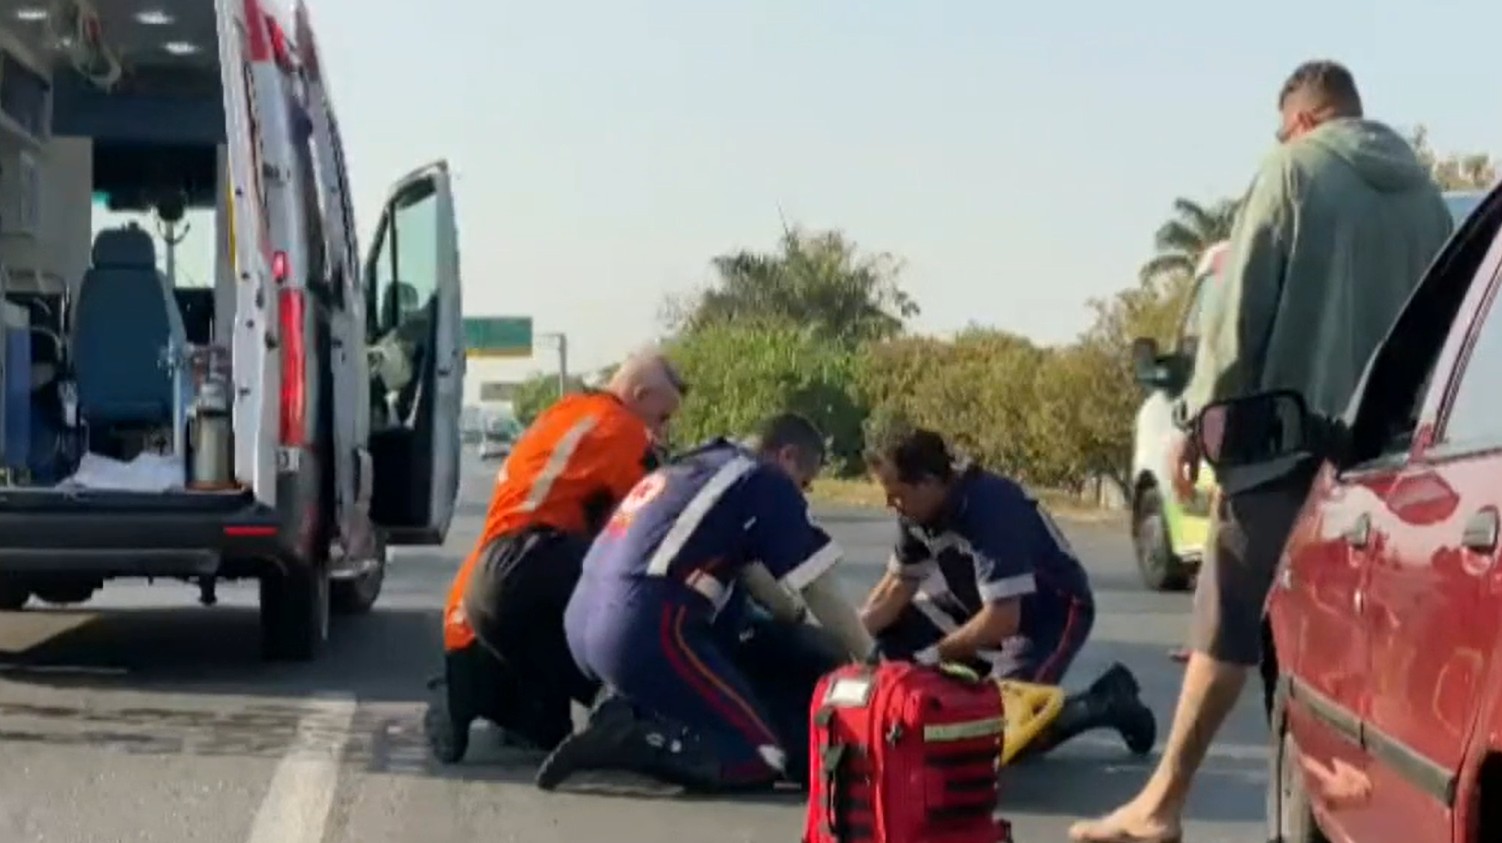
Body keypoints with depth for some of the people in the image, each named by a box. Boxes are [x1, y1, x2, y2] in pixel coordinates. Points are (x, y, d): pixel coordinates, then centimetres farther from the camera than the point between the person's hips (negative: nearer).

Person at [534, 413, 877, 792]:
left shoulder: (697, 467, 26)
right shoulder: (767, 481, 4)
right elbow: (822, 594, 5)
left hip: (584, 620, 9)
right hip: (644, 633, -9)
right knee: (763, 760, -5)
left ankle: (626, 711, 6)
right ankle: (622, 741, -18)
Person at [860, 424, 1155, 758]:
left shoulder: (989, 509, -33)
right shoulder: (920, 511, -7)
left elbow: (1003, 619, -34)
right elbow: (897, 586, 5)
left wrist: (938, 653, -23)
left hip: (1053, 612, -9)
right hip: (989, 606, 9)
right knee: (896, 626, -4)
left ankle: (1106, 703, -3)